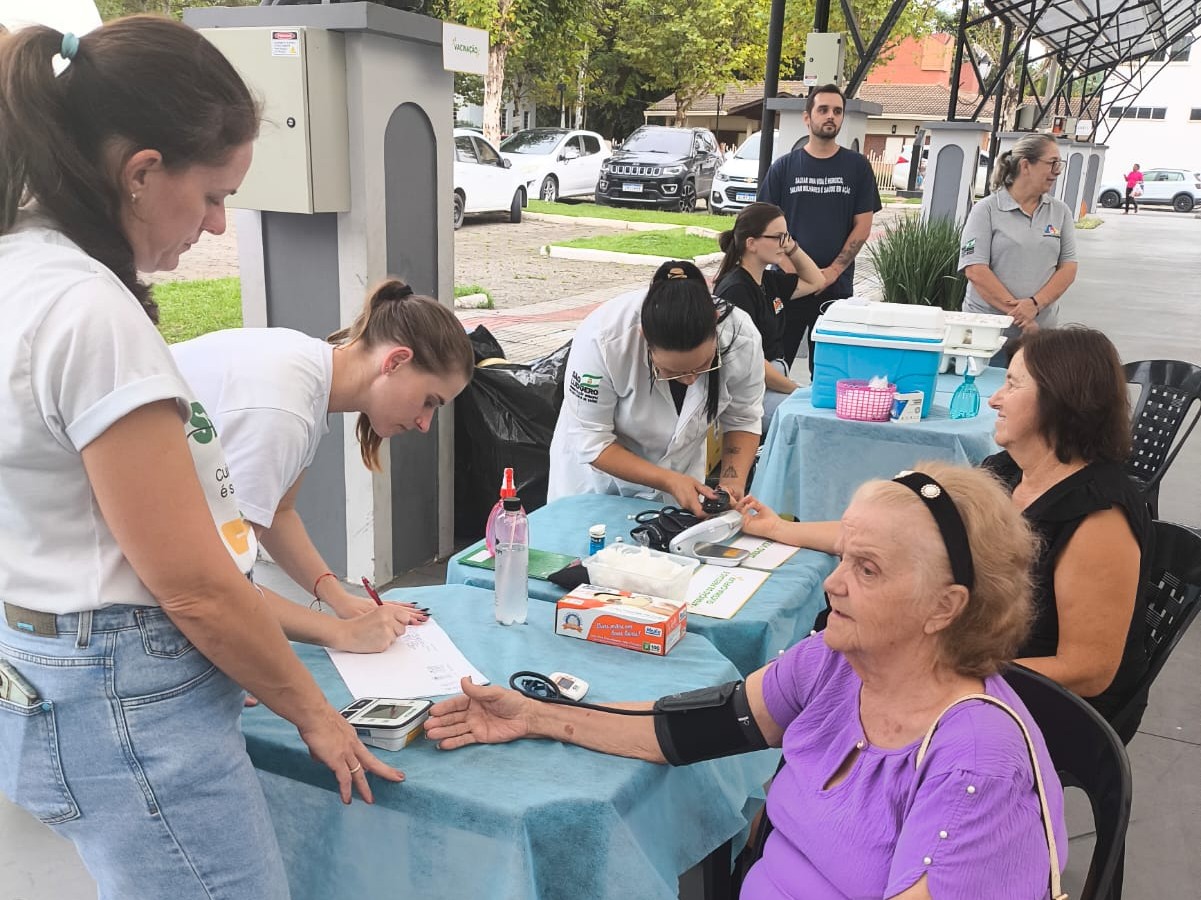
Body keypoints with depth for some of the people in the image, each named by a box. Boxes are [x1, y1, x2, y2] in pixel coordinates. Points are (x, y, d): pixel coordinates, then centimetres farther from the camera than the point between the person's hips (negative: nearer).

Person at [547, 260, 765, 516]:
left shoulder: (742, 338, -28)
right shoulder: (602, 340, -37)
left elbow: (743, 420, -11)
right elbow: (590, 440, -26)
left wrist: (733, 481, -27)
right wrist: (669, 481, -33)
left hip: (681, 465, 2)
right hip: (597, 468, -2)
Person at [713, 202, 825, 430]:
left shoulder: (768, 280, 12)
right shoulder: (736, 290, -14)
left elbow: (816, 282, 29)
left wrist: (793, 248, 12)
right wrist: (798, 390, -11)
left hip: (774, 381, 9)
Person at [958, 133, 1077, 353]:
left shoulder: (1061, 212, 9)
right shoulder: (986, 210, -3)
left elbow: (1068, 268, 4)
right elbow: (975, 270, -11)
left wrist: (1035, 304, -14)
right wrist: (1017, 312, -16)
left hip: (1041, 329, 3)